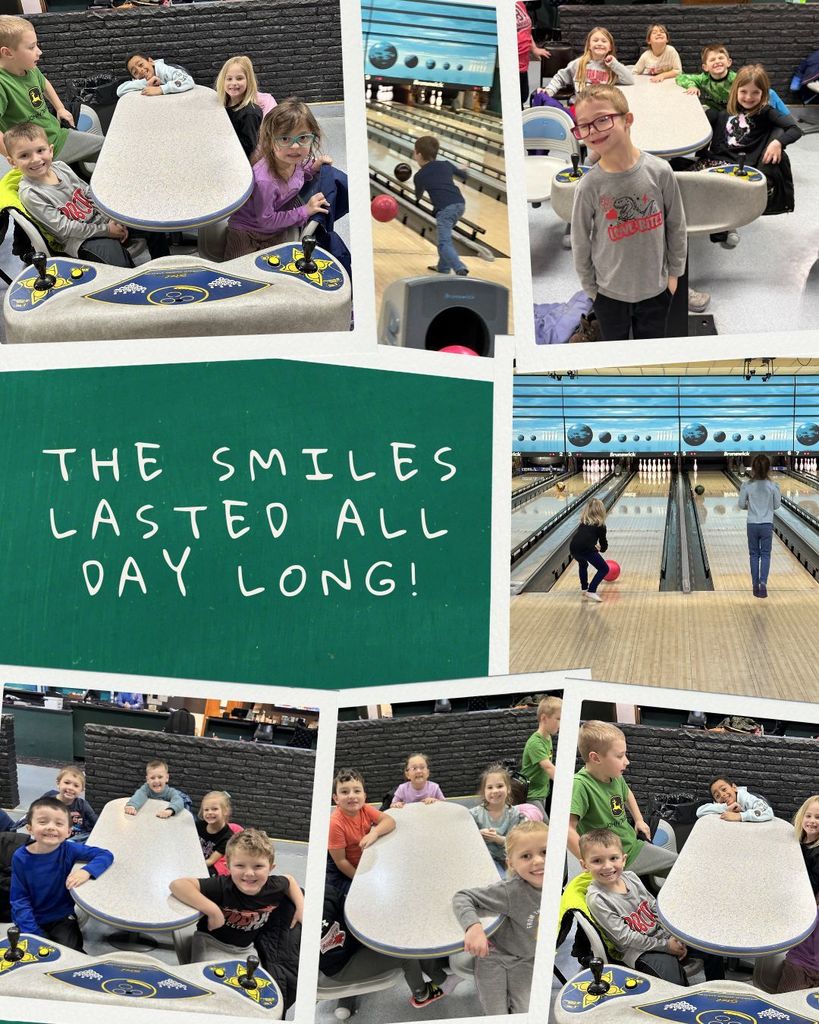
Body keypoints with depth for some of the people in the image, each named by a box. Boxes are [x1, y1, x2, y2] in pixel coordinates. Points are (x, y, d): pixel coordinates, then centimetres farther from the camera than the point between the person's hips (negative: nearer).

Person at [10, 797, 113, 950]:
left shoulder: (68, 850, -13)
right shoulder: (21, 858, -14)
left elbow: (106, 855, -9)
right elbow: (19, 899, -10)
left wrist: (87, 871, -29)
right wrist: (33, 934, -19)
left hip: (62, 919, 1)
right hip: (33, 921, -1)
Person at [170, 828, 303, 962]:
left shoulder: (274, 887, -18)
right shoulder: (222, 887, -34)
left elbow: (289, 879, 8)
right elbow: (177, 885, -44)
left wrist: (301, 906, -3)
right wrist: (212, 910, -45)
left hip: (246, 947, 4)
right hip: (212, 943, -4)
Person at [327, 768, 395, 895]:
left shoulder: (365, 810, -14)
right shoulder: (336, 823, -32)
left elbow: (390, 821, -15)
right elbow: (340, 861, -26)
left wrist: (374, 833, -34)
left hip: (362, 863, 6)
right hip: (339, 871, -6)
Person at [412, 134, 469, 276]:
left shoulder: (419, 176, 4)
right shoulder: (446, 165, 16)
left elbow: (418, 196, 21)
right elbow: (464, 176, 32)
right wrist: (460, 170, 55)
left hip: (445, 209, -6)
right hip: (460, 204, 7)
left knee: (444, 243, -10)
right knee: (445, 235, 27)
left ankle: (460, 269, -32)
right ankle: (443, 266, 34)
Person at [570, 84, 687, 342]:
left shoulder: (659, 171, -15)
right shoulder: (589, 186, -17)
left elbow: (676, 225, -1)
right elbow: (580, 241, -4)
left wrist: (674, 272, 5)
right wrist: (591, 288, 2)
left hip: (656, 289, 1)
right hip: (610, 294, -1)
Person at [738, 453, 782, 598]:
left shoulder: (747, 486, -10)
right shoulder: (773, 486, -10)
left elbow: (741, 504, -3)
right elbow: (776, 506, 0)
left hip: (752, 525, 0)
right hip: (767, 525, 0)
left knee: (754, 555, 13)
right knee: (765, 555, 8)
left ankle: (756, 585, 13)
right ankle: (763, 582, -10)